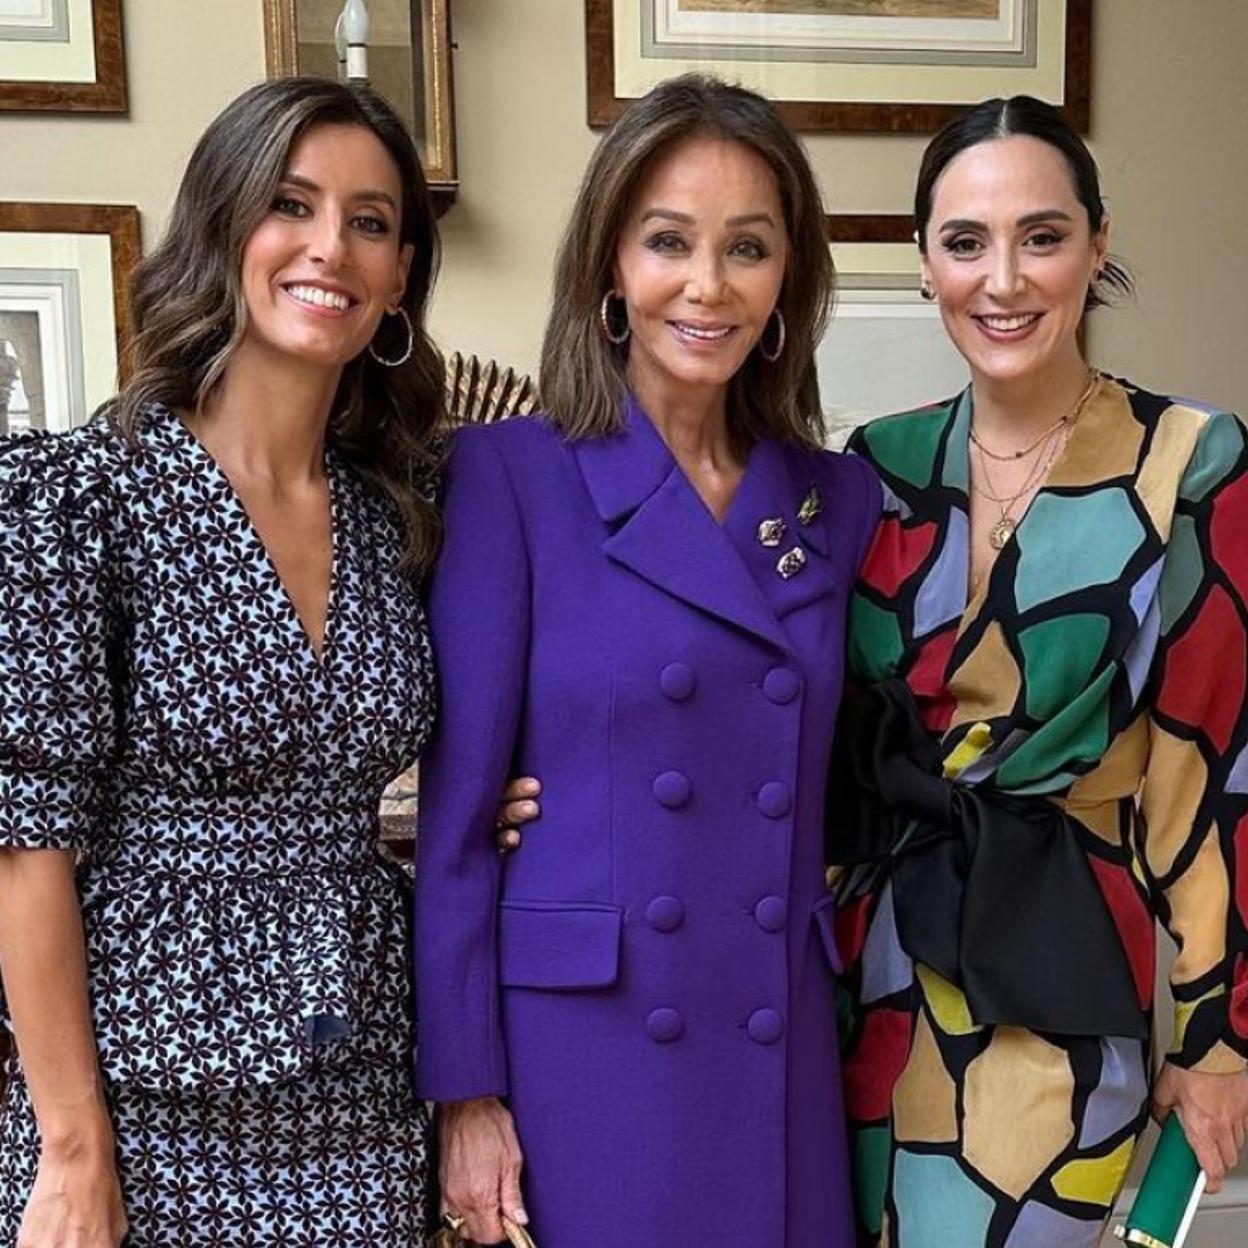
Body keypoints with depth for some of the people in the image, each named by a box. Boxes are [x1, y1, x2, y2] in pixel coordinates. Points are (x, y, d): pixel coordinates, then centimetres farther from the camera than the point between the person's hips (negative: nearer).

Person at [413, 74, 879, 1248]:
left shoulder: (841, 499, 4)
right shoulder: (509, 475, -8)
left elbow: (841, 790, 11)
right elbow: (456, 807, -8)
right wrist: (463, 1090, -9)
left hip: (782, 1059, 4)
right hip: (575, 1053, -4)